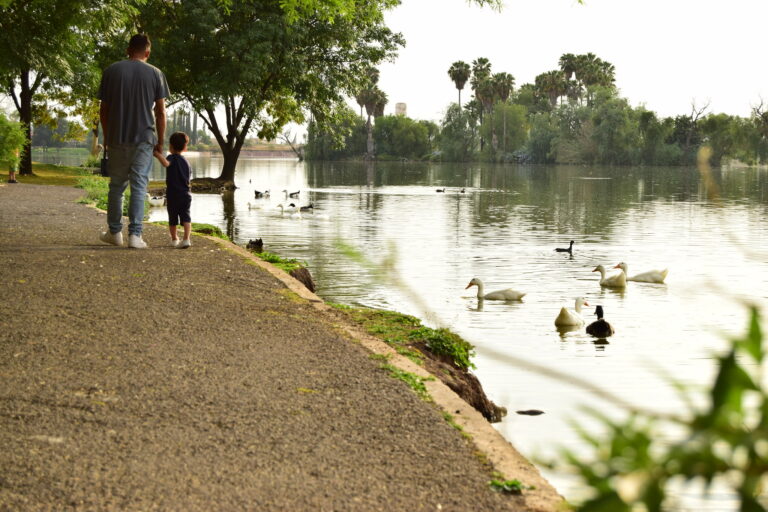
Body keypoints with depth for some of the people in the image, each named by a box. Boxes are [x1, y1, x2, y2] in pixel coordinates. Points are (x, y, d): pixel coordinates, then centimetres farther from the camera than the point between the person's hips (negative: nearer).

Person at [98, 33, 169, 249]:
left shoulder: (111, 71, 4)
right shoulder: (155, 74, 0)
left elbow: (103, 109, 5)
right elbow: (161, 112, -1)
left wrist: (106, 137, 16)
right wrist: (160, 141, 7)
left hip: (117, 139, 1)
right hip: (144, 138, -1)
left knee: (116, 186, 13)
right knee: (139, 187, 0)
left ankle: (114, 232, 20)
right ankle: (135, 235, -5)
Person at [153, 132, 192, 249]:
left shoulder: (172, 158, -6)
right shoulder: (186, 161, 12)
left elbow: (166, 163, -32)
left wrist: (158, 155, -25)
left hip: (173, 195, -4)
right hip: (185, 194, 4)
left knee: (173, 218, 11)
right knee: (185, 217, -2)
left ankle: (174, 239, 25)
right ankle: (186, 239, -19)